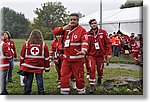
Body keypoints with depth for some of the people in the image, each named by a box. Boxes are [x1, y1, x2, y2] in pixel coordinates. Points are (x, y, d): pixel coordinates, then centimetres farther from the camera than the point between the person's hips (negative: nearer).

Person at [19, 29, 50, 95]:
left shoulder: (26, 44, 2)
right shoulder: (43, 45, 1)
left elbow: (22, 56, 6)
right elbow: (46, 57, 3)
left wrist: (21, 66, 15)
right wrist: (47, 67, 10)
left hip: (28, 66, 1)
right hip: (39, 67, 0)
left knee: (28, 80, 7)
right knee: (39, 79, 7)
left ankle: (26, 93, 12)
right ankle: (41, 92, 10)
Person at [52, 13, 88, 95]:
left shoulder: (82, 30, -7)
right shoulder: (66, 29, 10)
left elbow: (84, 42, -19)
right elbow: (54, 31, 5)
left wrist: (83, 50, -39)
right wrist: (64, 28, -11)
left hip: (77, 59, -5)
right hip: (66, 58, 5)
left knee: (79, 77, 4)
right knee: (64, 76, 7)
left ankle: (81, 92, 23)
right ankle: (64, 92, 20)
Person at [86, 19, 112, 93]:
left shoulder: (103, 32, -3)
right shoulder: (88, 34, -4)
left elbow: (108, 43, -2)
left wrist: (108, 53, -6)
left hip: (100, 55, 1)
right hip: (91, 55, -1)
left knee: (100, 69, 16)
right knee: (92, 70, -12)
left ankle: (99, 80, 46)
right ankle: (92, 86, -3)